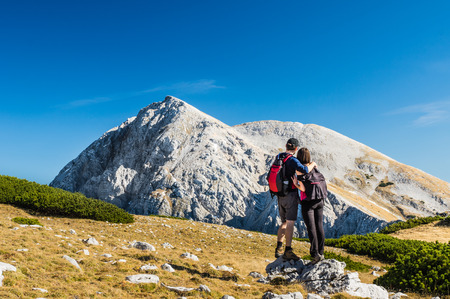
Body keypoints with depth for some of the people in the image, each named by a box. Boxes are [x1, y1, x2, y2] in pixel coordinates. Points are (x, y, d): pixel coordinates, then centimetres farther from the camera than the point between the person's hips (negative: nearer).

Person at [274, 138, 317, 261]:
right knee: (290, 223, -6)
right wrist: (312, 164, -9)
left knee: (284, 223, 16)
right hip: (291, 195, -7)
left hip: (280, 196, 7)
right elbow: (305, 170, -29)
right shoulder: (292, 160, -14)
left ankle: (278, 249, 12)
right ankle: (288, 251, -8)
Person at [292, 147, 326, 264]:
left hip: (308, 202, -5)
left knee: (311, 228, -3)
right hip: (319, 201, 6)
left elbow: (303, 188, -17)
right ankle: (320, 252, 14)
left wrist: (295, 184, -2)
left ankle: (315, 254, -6)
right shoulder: (314, 167, 9)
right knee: (319, 227, 8)